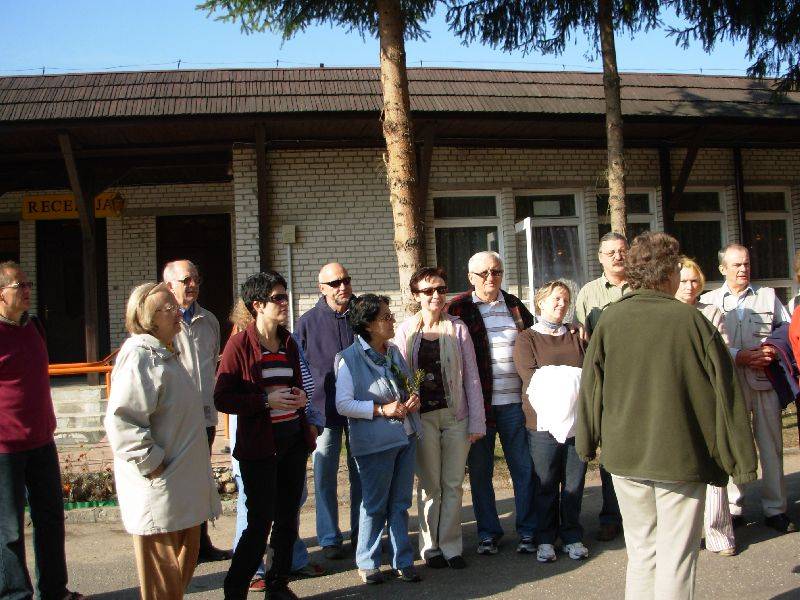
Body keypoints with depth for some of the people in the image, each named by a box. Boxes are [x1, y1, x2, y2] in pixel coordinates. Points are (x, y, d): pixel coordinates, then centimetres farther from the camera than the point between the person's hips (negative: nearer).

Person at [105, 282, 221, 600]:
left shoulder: (164, 355, 14)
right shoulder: (139, 359, -20)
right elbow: (120, 421, -29)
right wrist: (153, 464, -23)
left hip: (182, 486, 10)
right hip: (160, 490, -10)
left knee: (185, 560, 21)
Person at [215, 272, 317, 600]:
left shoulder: (289, 343, 11)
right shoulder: (239, 344, -9)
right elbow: (222, 398, -13)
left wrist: (302, 397, 3)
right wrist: (266, 400, -20)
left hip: (293, 441, 6)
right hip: (259, 446, -6)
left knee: (288, 517, 12)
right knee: (261, 521, -5)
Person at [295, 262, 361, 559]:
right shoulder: (308, 322, -2)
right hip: (323, 409, -2)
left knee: (362, 475, 10)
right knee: (325, 477, 5)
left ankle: (361, 533, 24)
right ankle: (329, 538, 17)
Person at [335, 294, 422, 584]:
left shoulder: (393, 351, 9)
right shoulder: (349, 359, -12)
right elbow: (343, 404, -17)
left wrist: (413, 399, 0)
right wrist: (381, 409, -22)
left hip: (405, 437, 6)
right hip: (375, 441, -6)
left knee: (400, 503, 14)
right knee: (375, 505, 5)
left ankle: (403, 561, 25)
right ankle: (367, 563, 22)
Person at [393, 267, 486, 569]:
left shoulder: (457, 328, 1)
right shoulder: (406, 331, 0)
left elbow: (471, 376, 2)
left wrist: (477, 420, -1)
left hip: (456, 415, 1)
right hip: (422, 417, -1)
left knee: (453, 484, 7)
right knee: (430, 485, 7)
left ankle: (451, 546, 20)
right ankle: (430, 547, 21)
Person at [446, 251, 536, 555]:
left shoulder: (515, 306, 9)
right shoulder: (459, 308, -1)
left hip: (514, 402, 2)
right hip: (478, 402, -2)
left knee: (524, 469, 6)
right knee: (480, 471, 8)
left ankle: (527, 531, 20)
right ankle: (488, 532, 22)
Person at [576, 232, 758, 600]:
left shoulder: (610, 318, -5)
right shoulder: (691, 320, -11)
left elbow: (591, 385, 1)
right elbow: (724, 391, -7)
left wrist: (586, 442, 14)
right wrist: (741, 459, 2)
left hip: (624, 458, 3)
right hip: (681, 458, -3)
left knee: (641, 553, 18)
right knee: (676, 557, 7)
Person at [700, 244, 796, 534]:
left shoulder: (768, 296, 14)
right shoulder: (708, 301, 7)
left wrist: (773, 350, -8)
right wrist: (739, 356, -14)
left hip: (765, 380, 2)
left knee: (771, 445, 4)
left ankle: (775, 509, 14)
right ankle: (733, 507, 13)